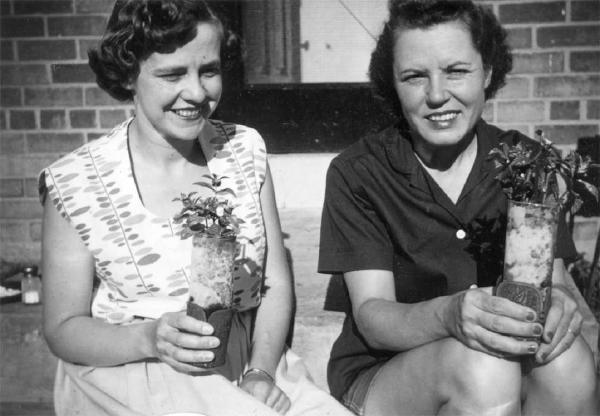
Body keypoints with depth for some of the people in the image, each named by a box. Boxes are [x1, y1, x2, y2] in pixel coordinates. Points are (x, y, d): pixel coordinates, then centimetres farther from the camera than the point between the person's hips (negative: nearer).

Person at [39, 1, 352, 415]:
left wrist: (261, 372, -13)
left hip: (247, 361, 4)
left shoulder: (245, 149, 1)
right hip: (128, 371, -3)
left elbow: (276, 285, 3)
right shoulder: (75, 183, -9)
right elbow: (63, 328, -4)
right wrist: (150, 338, -22)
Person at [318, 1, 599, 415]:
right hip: (378, 374, -2)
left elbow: (554, 281, -2)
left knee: (564, 359, -29)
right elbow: (371, 318, -14)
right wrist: (447, 315, -36)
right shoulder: (357, 173, -8)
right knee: (481, 365, -33)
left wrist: (557, 303, -28)